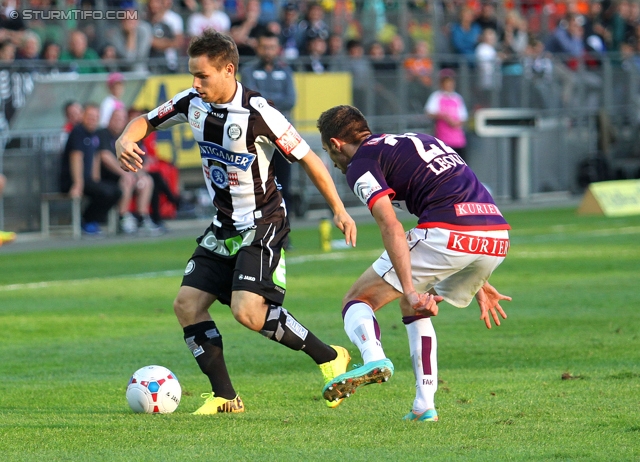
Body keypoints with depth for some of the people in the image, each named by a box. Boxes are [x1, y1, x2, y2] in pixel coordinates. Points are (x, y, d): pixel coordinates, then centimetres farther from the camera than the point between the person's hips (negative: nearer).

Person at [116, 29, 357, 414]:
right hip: (224, 226, 8)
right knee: (187, 306, -2)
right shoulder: (194, 103, -1)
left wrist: (339, 210, -12)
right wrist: (126, 140, -11)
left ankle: (330, 358, -4)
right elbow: (147, 121, 13)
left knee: (248, 311, -22)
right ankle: (225, 397, 6)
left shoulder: (257, 113, -21)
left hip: (263, 224, -8)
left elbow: (307, 158, -13)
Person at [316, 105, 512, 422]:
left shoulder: (361, 163, 6)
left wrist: (410, 290, -18)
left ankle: (374, 358, -24)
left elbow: (391, 228, -10)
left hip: (446, 237, -8)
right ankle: (424, 406, 18)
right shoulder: (418, 142, 32)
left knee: (357, 300, 6)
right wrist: (478, 284, 37)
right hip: (496, 236, 8)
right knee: (414, 309, 29)